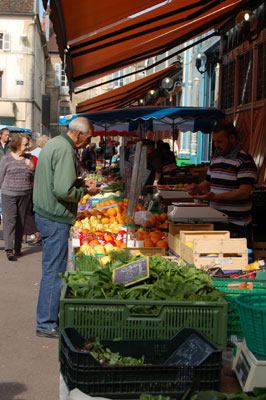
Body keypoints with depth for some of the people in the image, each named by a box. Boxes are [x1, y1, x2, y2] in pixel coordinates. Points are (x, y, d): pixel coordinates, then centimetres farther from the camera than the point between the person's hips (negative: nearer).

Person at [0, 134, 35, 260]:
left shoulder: (28, 158, 7)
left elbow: (35, 177, 9)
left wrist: (32, 168, -8)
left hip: (25, 194, 4)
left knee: (21, 222, 9)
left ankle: (17, 248, 19)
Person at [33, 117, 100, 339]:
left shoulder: (53, 143, 13)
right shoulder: (65, 150, -19)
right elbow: (63, 191, -26)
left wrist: (80, 182, 15)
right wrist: (86, 191, -10)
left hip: (44, 213, 10)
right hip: (55, 219, -10)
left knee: (53, 268, 17)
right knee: (54, 271, -2)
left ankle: (49, 317, 27)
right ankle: (47, 324, 8)